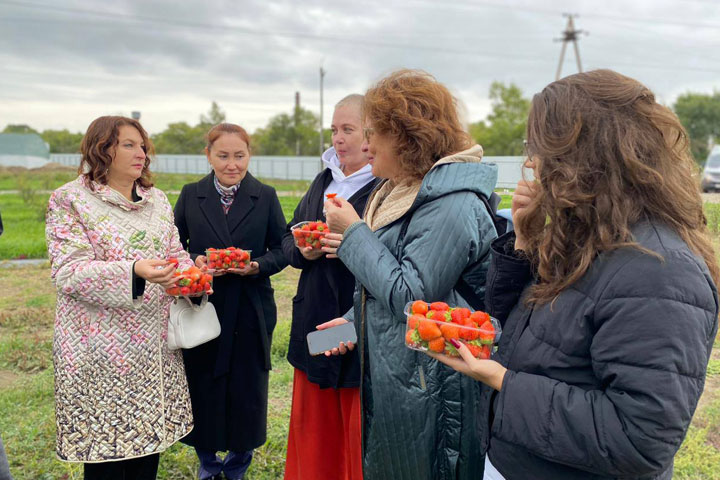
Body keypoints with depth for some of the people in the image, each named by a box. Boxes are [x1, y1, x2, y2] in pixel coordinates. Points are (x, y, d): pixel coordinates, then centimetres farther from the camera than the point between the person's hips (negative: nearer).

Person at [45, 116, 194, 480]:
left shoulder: (157, 199, 11)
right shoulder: (69, 200, -5)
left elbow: (175, 252, 14)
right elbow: (69, 272, -14)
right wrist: (134, 271, -29)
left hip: (155, 348, 5)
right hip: (101, 351, -5)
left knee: (151, 434, 12)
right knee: (106, 448, 4)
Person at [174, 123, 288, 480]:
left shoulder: (266, 197, 1)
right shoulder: (190, 195, 4)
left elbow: (281, 250, 1)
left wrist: (258, 266, -18)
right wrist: (195, 261, -15)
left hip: (250, 311, -1)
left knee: (246, 386, 10)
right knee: (202, 386, 10)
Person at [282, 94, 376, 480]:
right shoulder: (324, 180, 13)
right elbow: (288, 238, 18)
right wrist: (302, 250, -3)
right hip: (315, 320, 7)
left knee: (360, 432, 9)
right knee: (314, 426, 19)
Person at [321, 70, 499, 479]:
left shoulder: (452, 204, -22)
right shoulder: (401, 191, 10)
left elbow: (410, 297, -25)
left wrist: (353, 233, -19)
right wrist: (353, 321, 11)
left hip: (426, 389, -9)